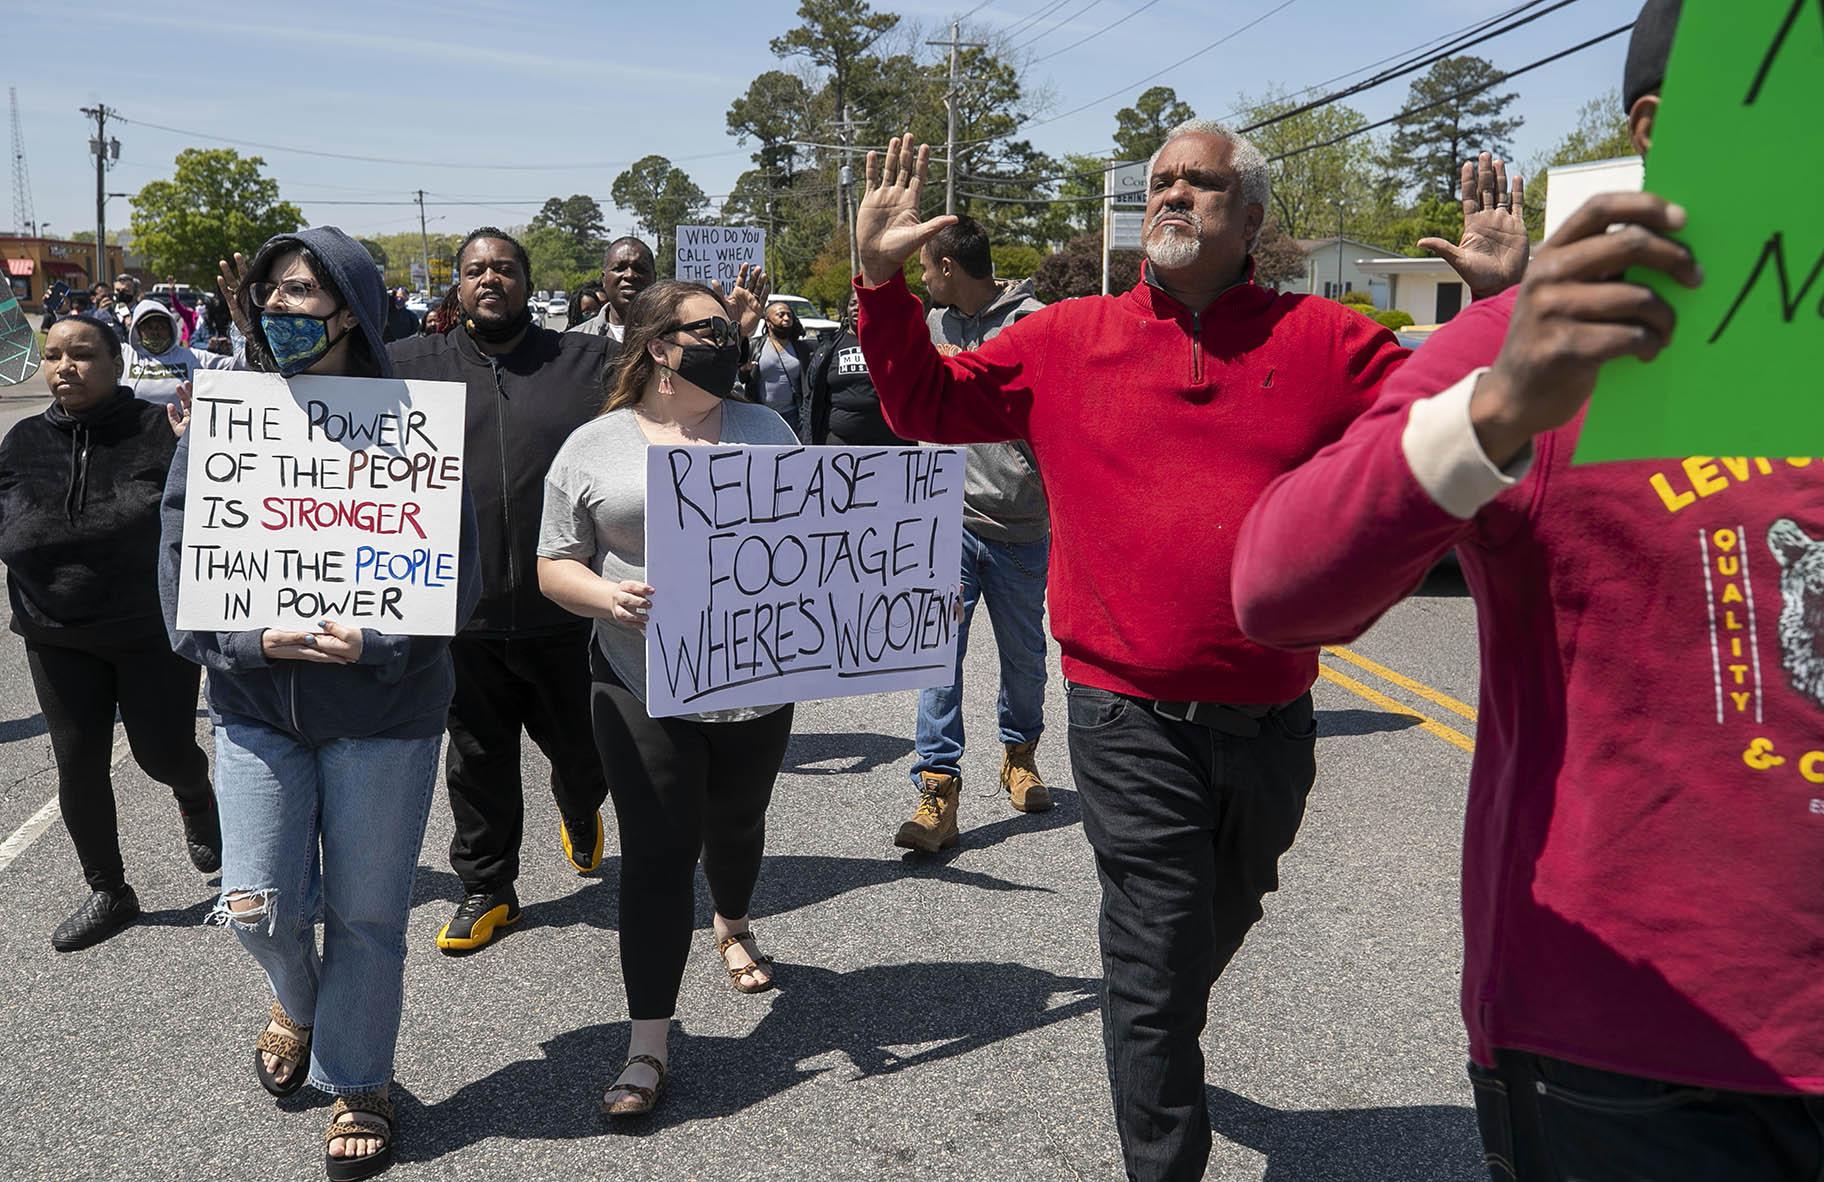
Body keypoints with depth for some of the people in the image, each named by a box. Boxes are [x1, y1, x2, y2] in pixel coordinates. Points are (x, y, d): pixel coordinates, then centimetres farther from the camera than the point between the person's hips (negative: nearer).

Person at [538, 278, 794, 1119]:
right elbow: (555, 567, 0)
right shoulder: (592, 449, -1)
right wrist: (605, 595, -20)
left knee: (737, 824, 21)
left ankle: (732, 926, 53)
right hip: (644, 692, -3)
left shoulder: (763, 429, 7)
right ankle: (648, 1045, 5)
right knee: (656, 854, -5)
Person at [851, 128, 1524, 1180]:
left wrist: (1499, 302, -11)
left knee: (1220, 926, 27)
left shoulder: (1323, 341, 1)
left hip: (1270, 721, 3)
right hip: (1131, 717, -3)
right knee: (1159, 959, 1)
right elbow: (928, 403, 8)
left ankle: (1159, 1056, 57)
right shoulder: (1069, 339, 2)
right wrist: (883, 281, -2)